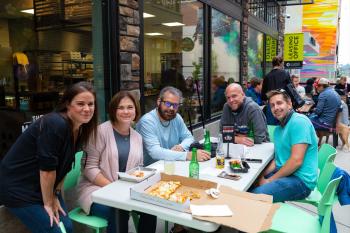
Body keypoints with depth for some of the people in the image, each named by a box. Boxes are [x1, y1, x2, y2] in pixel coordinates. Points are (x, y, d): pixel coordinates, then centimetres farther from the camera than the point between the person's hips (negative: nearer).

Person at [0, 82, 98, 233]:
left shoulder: (79, 129, -1)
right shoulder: (55, 124, -27)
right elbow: (47, 168, -24)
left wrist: (55, 195, 1)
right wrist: (48, 203, -13)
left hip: (44, 187, 7)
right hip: (17, 188, -7)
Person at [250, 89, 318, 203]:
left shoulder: (299, 121, -14)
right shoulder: (278, 129, 16)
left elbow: (296, 161, -21)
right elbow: (278, 158, 13)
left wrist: (270, 180, -14)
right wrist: (262, 175, -5)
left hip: (301, 180, -9)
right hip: (283, 172, 9)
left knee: (256, 195, -26)